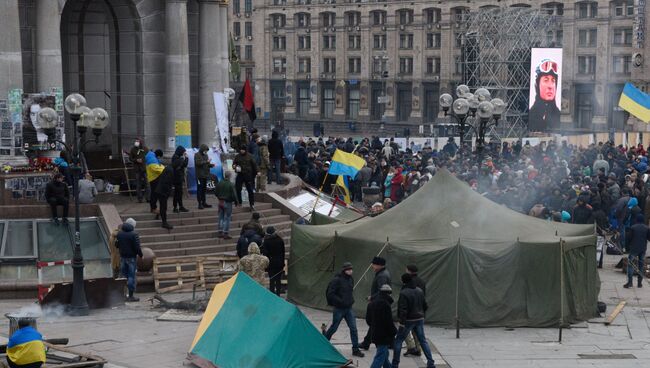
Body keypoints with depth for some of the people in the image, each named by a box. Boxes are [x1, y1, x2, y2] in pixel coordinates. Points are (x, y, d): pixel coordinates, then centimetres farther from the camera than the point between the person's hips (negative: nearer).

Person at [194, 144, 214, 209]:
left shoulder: (205, 155, 18)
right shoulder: (197, 155, -6)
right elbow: (198, 163, -20)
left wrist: (211, 165, 2)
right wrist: (206, 162, -24)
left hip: (205, 175, 8)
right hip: (200, 175, -8)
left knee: (204, 189, 11)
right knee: (199, 189, -6)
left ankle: (204, 203, 16)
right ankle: (200, 203, -6)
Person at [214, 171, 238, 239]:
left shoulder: (219, 183, 0)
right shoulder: (231, 185, -17)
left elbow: (215, 193, 8)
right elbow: (233, 195, -17)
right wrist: (236, 202, -1)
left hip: (220, 202, 5)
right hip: (228, 203, -5)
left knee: (221, 217, 16)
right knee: (227, 218, 2)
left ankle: (220, 232, 18)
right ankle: (225, 233, 2)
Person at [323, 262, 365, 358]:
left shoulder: (351, 279, 6)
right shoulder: (337, 280, -16)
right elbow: (330, 294, -18)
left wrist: (351, 300, 8)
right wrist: (340, 301, -21)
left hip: (349, 308, 6)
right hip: (339, 308, -6)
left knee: (353, 328, -1)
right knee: (334, 328, 8)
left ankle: (355, 349, 4)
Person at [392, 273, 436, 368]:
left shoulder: (404, 293, -17)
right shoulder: (419, 291, 6)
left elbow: (403, 310, -22)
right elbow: (425, 306, 14)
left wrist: (402, 322, -21)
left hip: (408, 321, -6)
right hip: (419, 319, 6)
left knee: (398, 341, 5)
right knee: (423, 341, 13)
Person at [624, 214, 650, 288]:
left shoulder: (633, 227, -6)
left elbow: (629, 238, -5)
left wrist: (628, 246, 9)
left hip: (634, 248, -3)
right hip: (643, 249, 3)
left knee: (630, 264, 1)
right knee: (641, 265, 11)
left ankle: (630, 282, -10)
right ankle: (639, 282, 10)